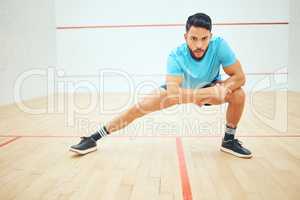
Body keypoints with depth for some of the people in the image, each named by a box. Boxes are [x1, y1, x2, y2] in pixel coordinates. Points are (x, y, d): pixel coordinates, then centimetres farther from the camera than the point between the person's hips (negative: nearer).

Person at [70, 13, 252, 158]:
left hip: (210, 87, 2)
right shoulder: (176, 56, -35)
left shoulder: (219, 45, -32)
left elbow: (239, 77, -25)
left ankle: (229, 140, 2)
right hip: (180, 87, -1)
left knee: (239, 94, -24)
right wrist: (211, 92, -54)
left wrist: (221, 89, -42)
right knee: (141, 107, -13)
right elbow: (173, 93, -47)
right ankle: (93, 138, -1)